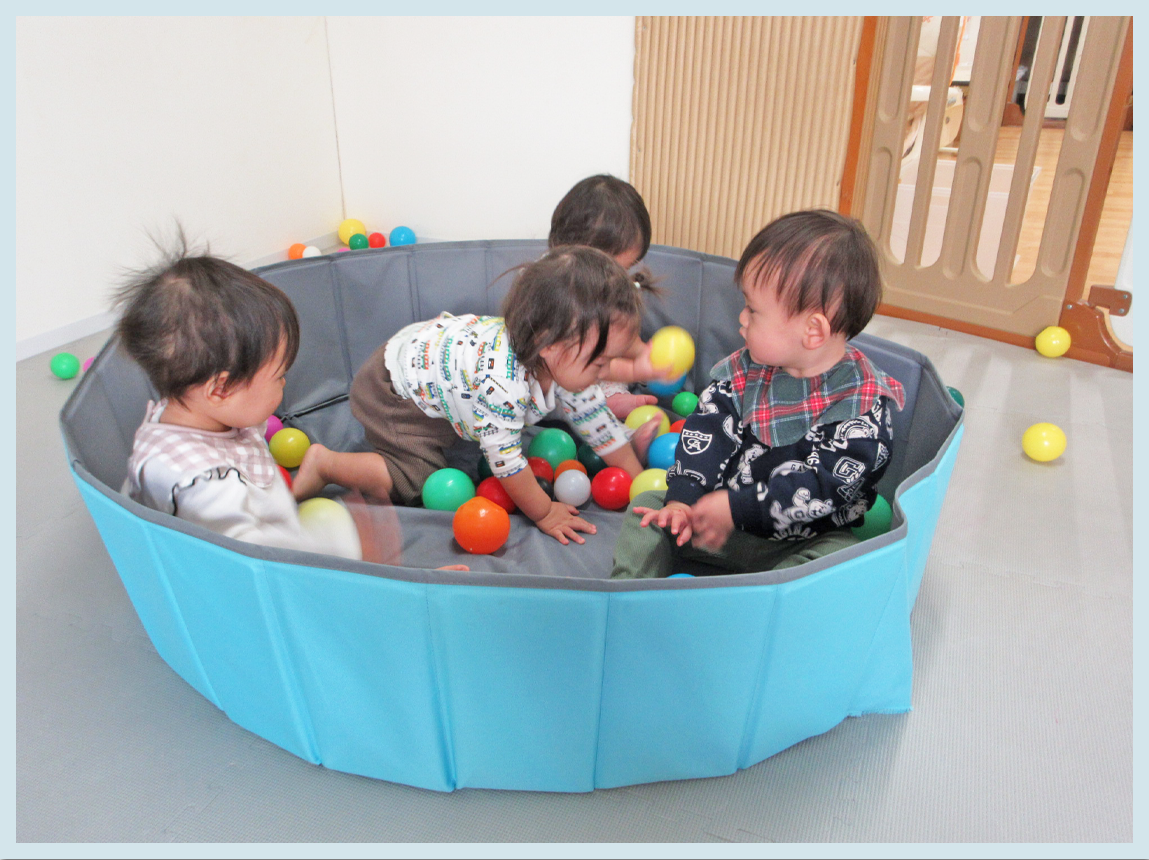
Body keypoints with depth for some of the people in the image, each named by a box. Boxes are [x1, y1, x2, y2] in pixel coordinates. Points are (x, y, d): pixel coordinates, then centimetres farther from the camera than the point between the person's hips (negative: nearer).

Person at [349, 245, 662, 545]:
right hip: (391, 393, -8)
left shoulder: (565, 360, -18)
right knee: (419, 482, -14)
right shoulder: (501, 382, -45)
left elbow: (597, 420, -5)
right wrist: (544, 515, -23)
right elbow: (505, 459, -36)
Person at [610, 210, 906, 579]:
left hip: (806, 540, -4)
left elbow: (823, 486, -24)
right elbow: (707, 429, -4)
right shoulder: (746, 369, -2)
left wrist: (736, 508, -27)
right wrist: (681, 500, -17)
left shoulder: (863, 404, -19)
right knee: (648, 506, -3)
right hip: (727, 519, 5)